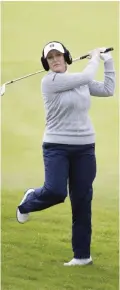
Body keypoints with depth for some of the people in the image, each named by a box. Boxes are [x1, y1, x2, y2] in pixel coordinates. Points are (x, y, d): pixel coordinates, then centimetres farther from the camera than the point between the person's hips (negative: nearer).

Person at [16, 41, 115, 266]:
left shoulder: (80, 80, 8)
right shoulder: (48, 81, -10)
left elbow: (108, 90, 16)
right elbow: (86, 77, -15)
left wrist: (108, 61, 12)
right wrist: (95, 58, 3)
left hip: (84, 148, 4)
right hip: (57, 147, -4)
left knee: (82, 201, 4)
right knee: (55, 192, -21)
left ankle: (82, 254, 12)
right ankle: (28, 201, 16)